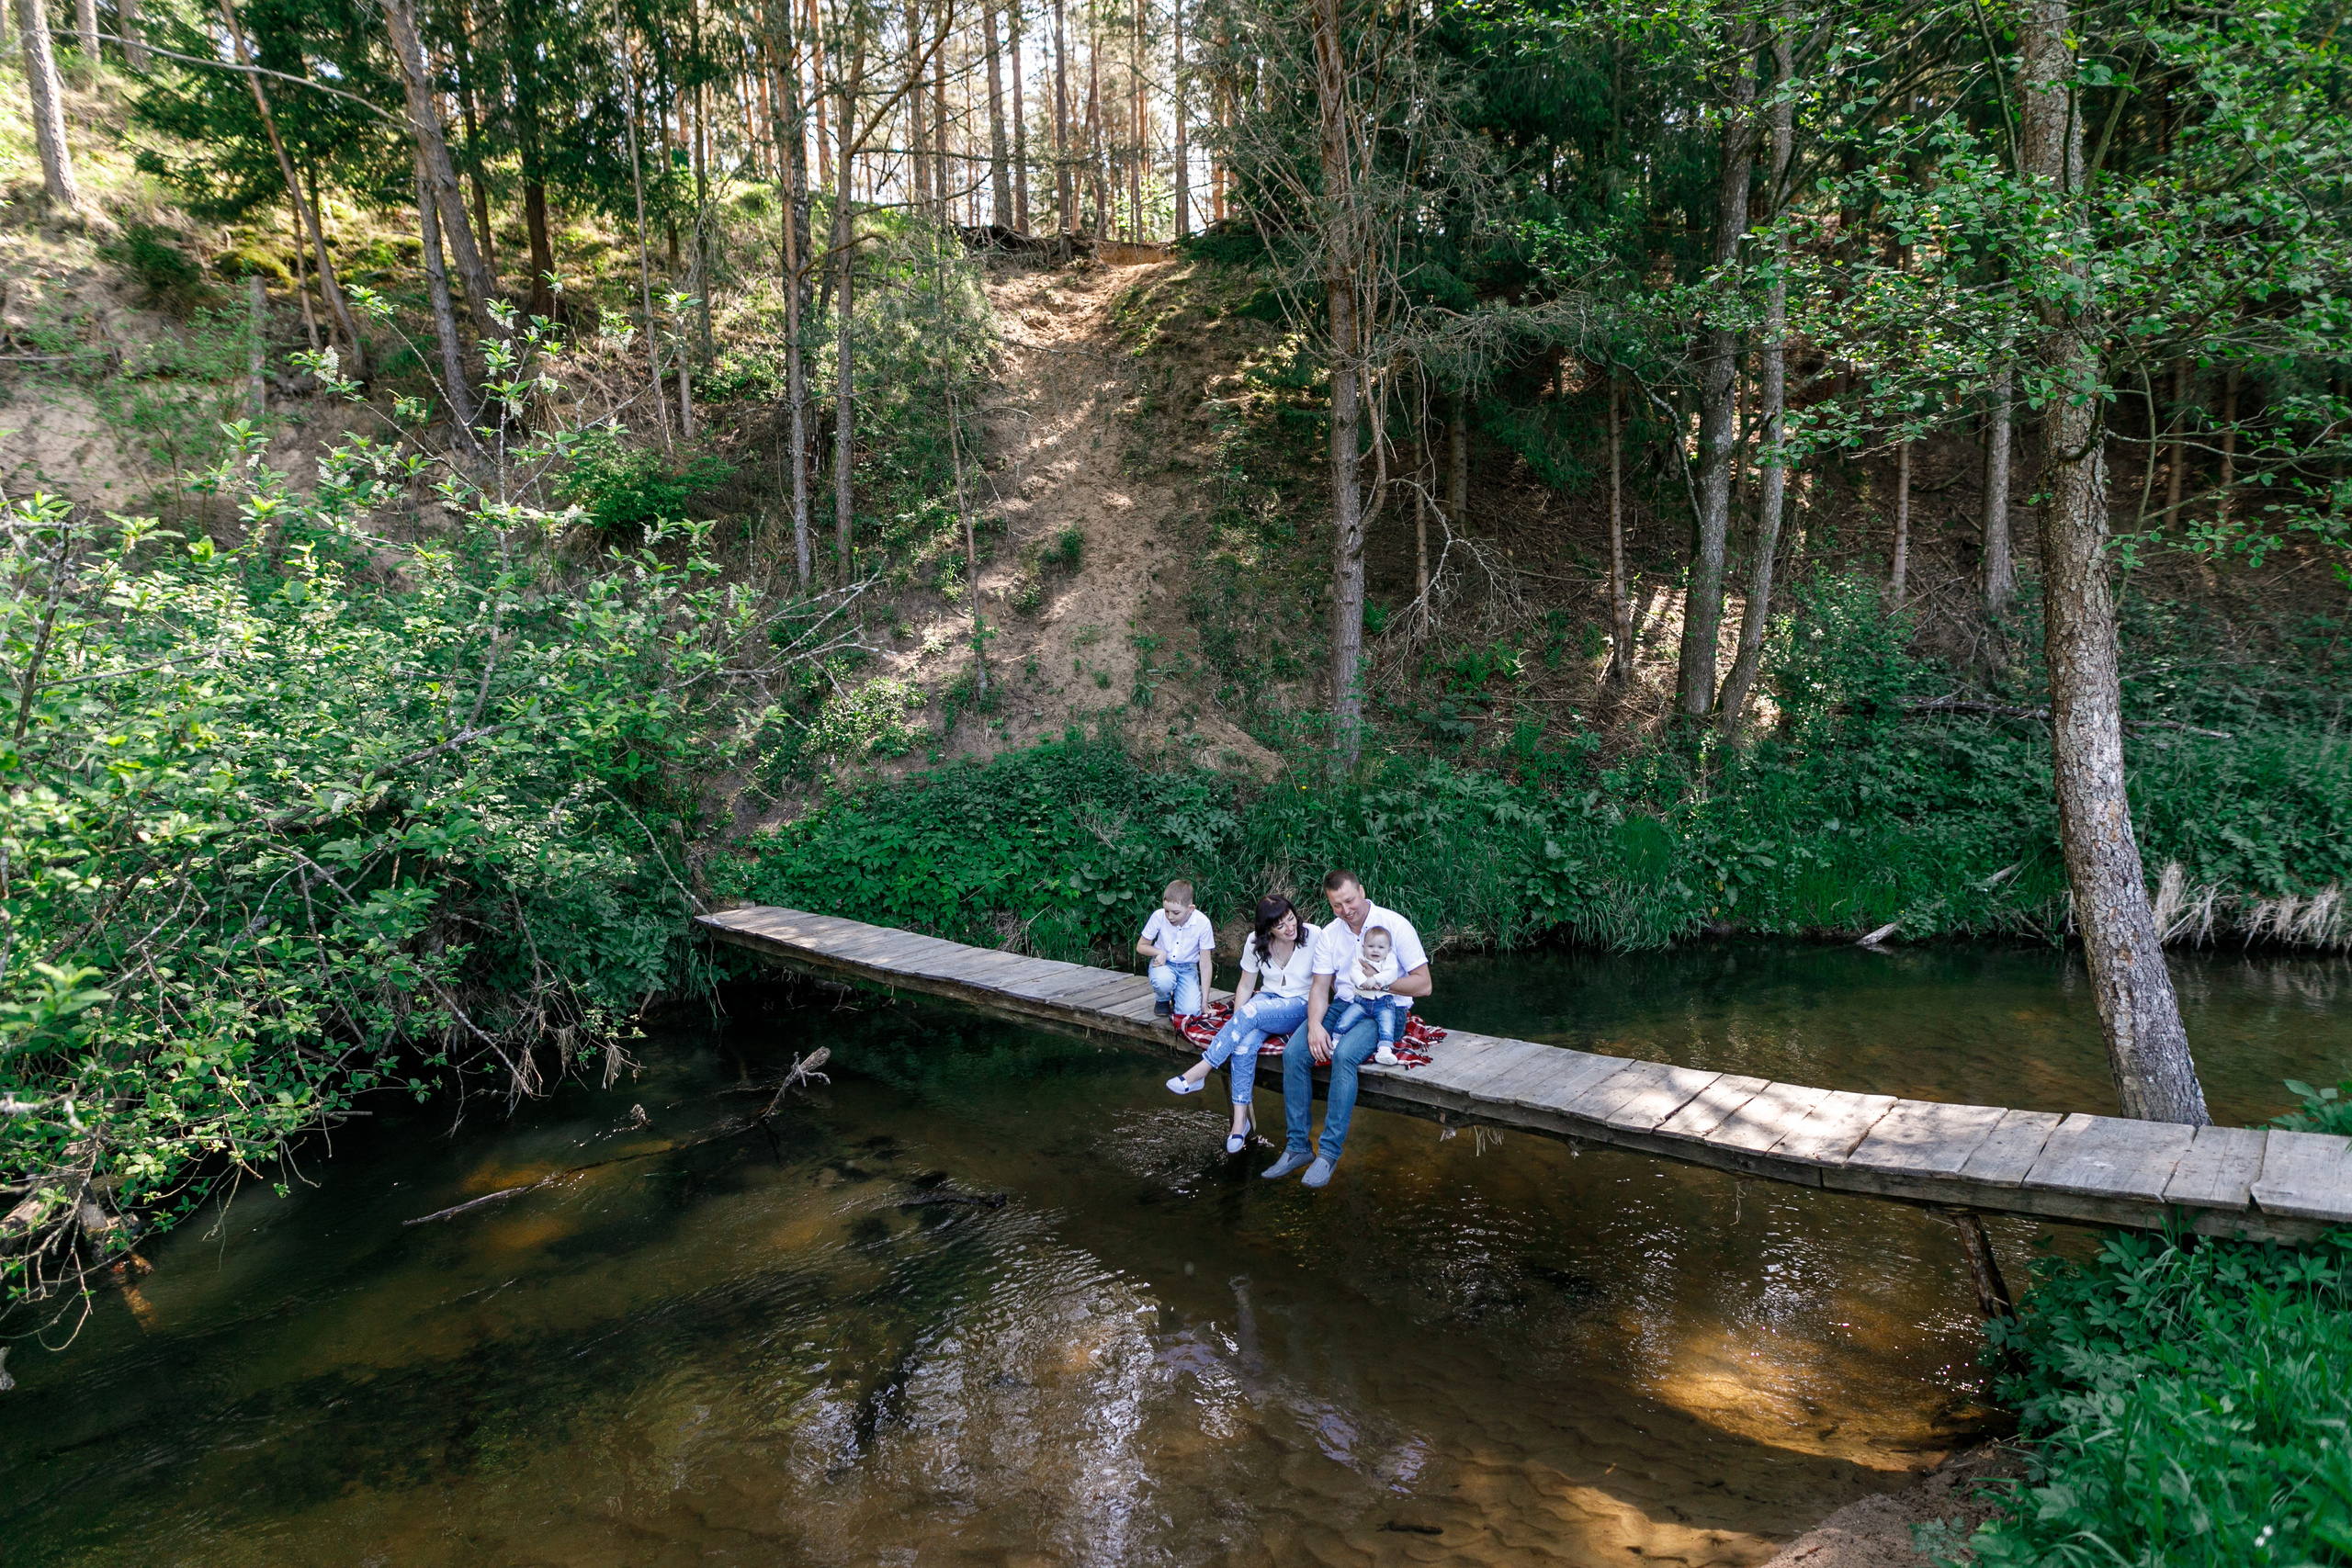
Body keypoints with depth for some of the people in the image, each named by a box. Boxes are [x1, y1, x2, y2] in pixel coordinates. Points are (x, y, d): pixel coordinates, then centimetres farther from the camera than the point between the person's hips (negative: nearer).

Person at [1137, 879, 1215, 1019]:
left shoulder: (1202, 923, -18)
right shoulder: (1158, 916, -17)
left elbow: (1205, 964, -10)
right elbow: (1141, 946, 0)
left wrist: (1204, 1001, -9)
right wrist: (1160, 952, -22)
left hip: (1188, 968, 0)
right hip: (1163, 964, 0)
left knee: (1190, 1011, -23)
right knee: (1163, 981, -37)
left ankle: (1176, 996, 14)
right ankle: (1163, 1000, 1)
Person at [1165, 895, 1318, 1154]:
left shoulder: (1314, 937, -13)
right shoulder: (1256, 942, -3)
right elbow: (1245, 987, 3)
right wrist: (1235, 1026, -8)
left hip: (1301, 1006, -3)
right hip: (1267, 998, 3)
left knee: (1250, 1011, -32)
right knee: (1244, 1044, -29)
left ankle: (1198, 1074, -24)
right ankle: (1240, 1120, -23)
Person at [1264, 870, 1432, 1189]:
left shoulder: (1395, 925, -8)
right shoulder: (1329, 935, 7)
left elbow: (1423, 985, -9)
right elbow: (1319, 987, 3)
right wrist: (1315, 1025, -16)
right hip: (1342, 1006, 5)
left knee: (1344, 1054, -34)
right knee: (1294, 1054, -19)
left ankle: (1329, 1151, -26)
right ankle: (1298, 1147, -9)